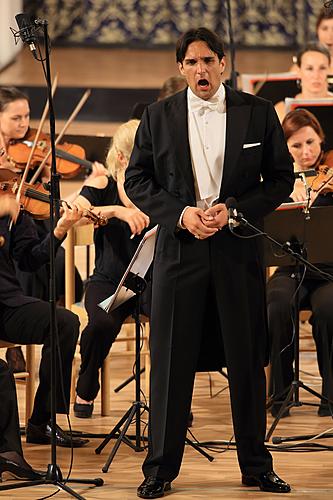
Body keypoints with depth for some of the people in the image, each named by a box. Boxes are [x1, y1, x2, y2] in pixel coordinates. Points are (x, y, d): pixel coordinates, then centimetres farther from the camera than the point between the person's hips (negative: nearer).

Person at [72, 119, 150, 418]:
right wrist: (116, 210, -35)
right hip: (110, 281, -1)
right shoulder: (103, 186, -2)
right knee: (103, 323, -34)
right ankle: (86, 391, -4)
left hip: (151, 280, 1)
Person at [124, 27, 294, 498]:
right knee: (171, 362, 1)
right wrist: (180, 212, -10)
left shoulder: (258, 113, 4)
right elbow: (136, 180, 6)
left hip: (238, 251, 0)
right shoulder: (158, 117, 5)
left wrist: (236, 209, -10)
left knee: (247, 362, 6)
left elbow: (281, 178, 4)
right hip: (179, 248, 0)